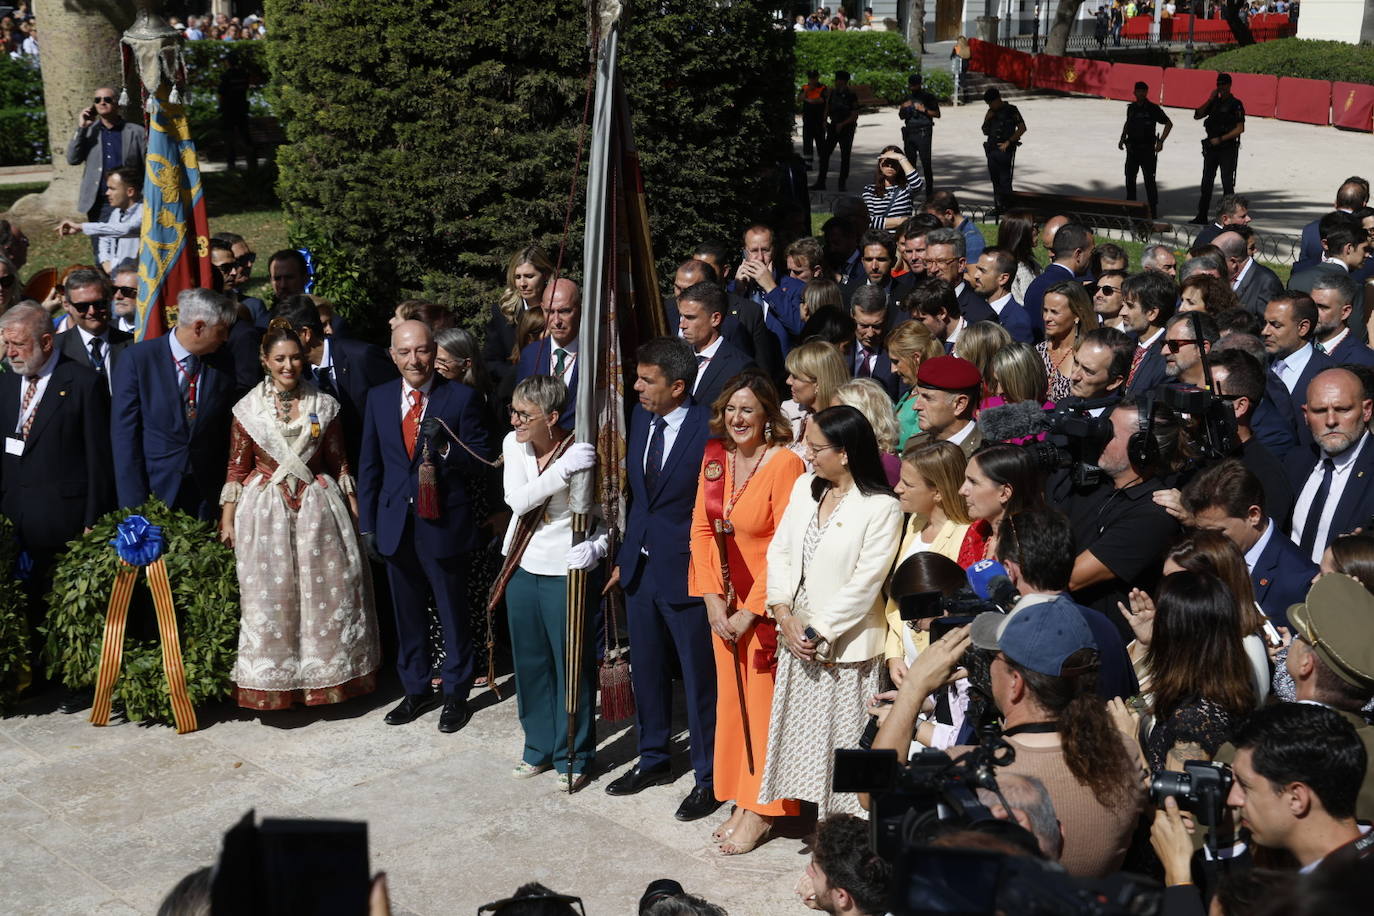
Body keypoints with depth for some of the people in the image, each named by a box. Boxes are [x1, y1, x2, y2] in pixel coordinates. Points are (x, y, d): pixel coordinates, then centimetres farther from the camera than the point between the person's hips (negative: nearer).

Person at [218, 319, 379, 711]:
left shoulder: (324, 405, 3)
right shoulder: (248, 409, 0)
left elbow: (339, 462, 7)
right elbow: (237, 468, 3)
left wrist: (354, 509, 4)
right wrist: (226, 520, 0)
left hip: (318, 509, 1)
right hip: (266, 512, -1)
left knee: (326, 593, 4)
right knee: (269, 598, 2)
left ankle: (326, 674, 20)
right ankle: (272, 683, 14)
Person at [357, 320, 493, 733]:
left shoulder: (461, 397, -7)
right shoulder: (379, 398, 5)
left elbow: (480, 459, -7)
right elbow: (369, 464, 8)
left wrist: (444, 446, -26)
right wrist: (367, 524, 6)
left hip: (443, 523, -4)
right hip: (395, 523, 4)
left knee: (452, 611, 9)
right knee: (407, 612, 16)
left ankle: (456, 694, 23)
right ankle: (417, 690, 31)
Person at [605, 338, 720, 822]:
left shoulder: (709, 428, -18)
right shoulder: (640, 418, 3)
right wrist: (624, 556, 13)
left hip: (686, 572, -7)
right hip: (641, 566, 7)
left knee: (699, 677, 6)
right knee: (647, 669, 19)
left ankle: (708, 777, 20)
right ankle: (653, 759, 37)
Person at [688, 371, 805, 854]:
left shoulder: (785, 463, -17)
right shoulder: (714, 459, 4)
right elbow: (701, 529, 7)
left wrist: (750, 612, -15)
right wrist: (713, 599, -2)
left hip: (767, 603, -6)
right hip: (725, 602, 6)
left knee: (763, 701, 2)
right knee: (731, 697, 13)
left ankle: (761, 811, 14)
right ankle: (741, 801, 25)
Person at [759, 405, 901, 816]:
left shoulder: (881, 507, -14)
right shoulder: (805, 487, 6)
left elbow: (865, 583, -16)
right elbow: (779, 550, 7)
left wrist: (818, 631, -14)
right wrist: (784, 614, -4)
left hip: (846, 641, -6)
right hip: (799, 637, 6)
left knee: (842, 733, 2)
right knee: (802, 730, 13)